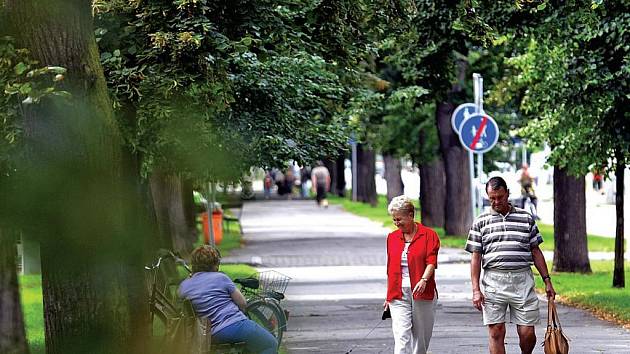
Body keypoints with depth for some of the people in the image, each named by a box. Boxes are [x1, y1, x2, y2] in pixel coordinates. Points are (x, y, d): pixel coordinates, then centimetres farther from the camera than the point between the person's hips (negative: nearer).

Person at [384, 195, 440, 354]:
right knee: (401, 335, -11)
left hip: (422, 293, -2)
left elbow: (431, 262, -10)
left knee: (421, 336, 6)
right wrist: (388, 296, 21)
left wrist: (424, 279, -28)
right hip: (399, 294, 2)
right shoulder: (392, 238, 12)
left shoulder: (428, 235, 0)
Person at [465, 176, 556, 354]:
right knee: (496, 333, -4)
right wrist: (476, 289, -2)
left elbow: (536, 252, 15)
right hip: (493, 282, -1)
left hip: (523, 280, 1)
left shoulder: (526, 218, 11)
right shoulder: (480, 222, 8)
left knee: (527, 333, -2)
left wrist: (547, 281, 10)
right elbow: (476, 257, 6)